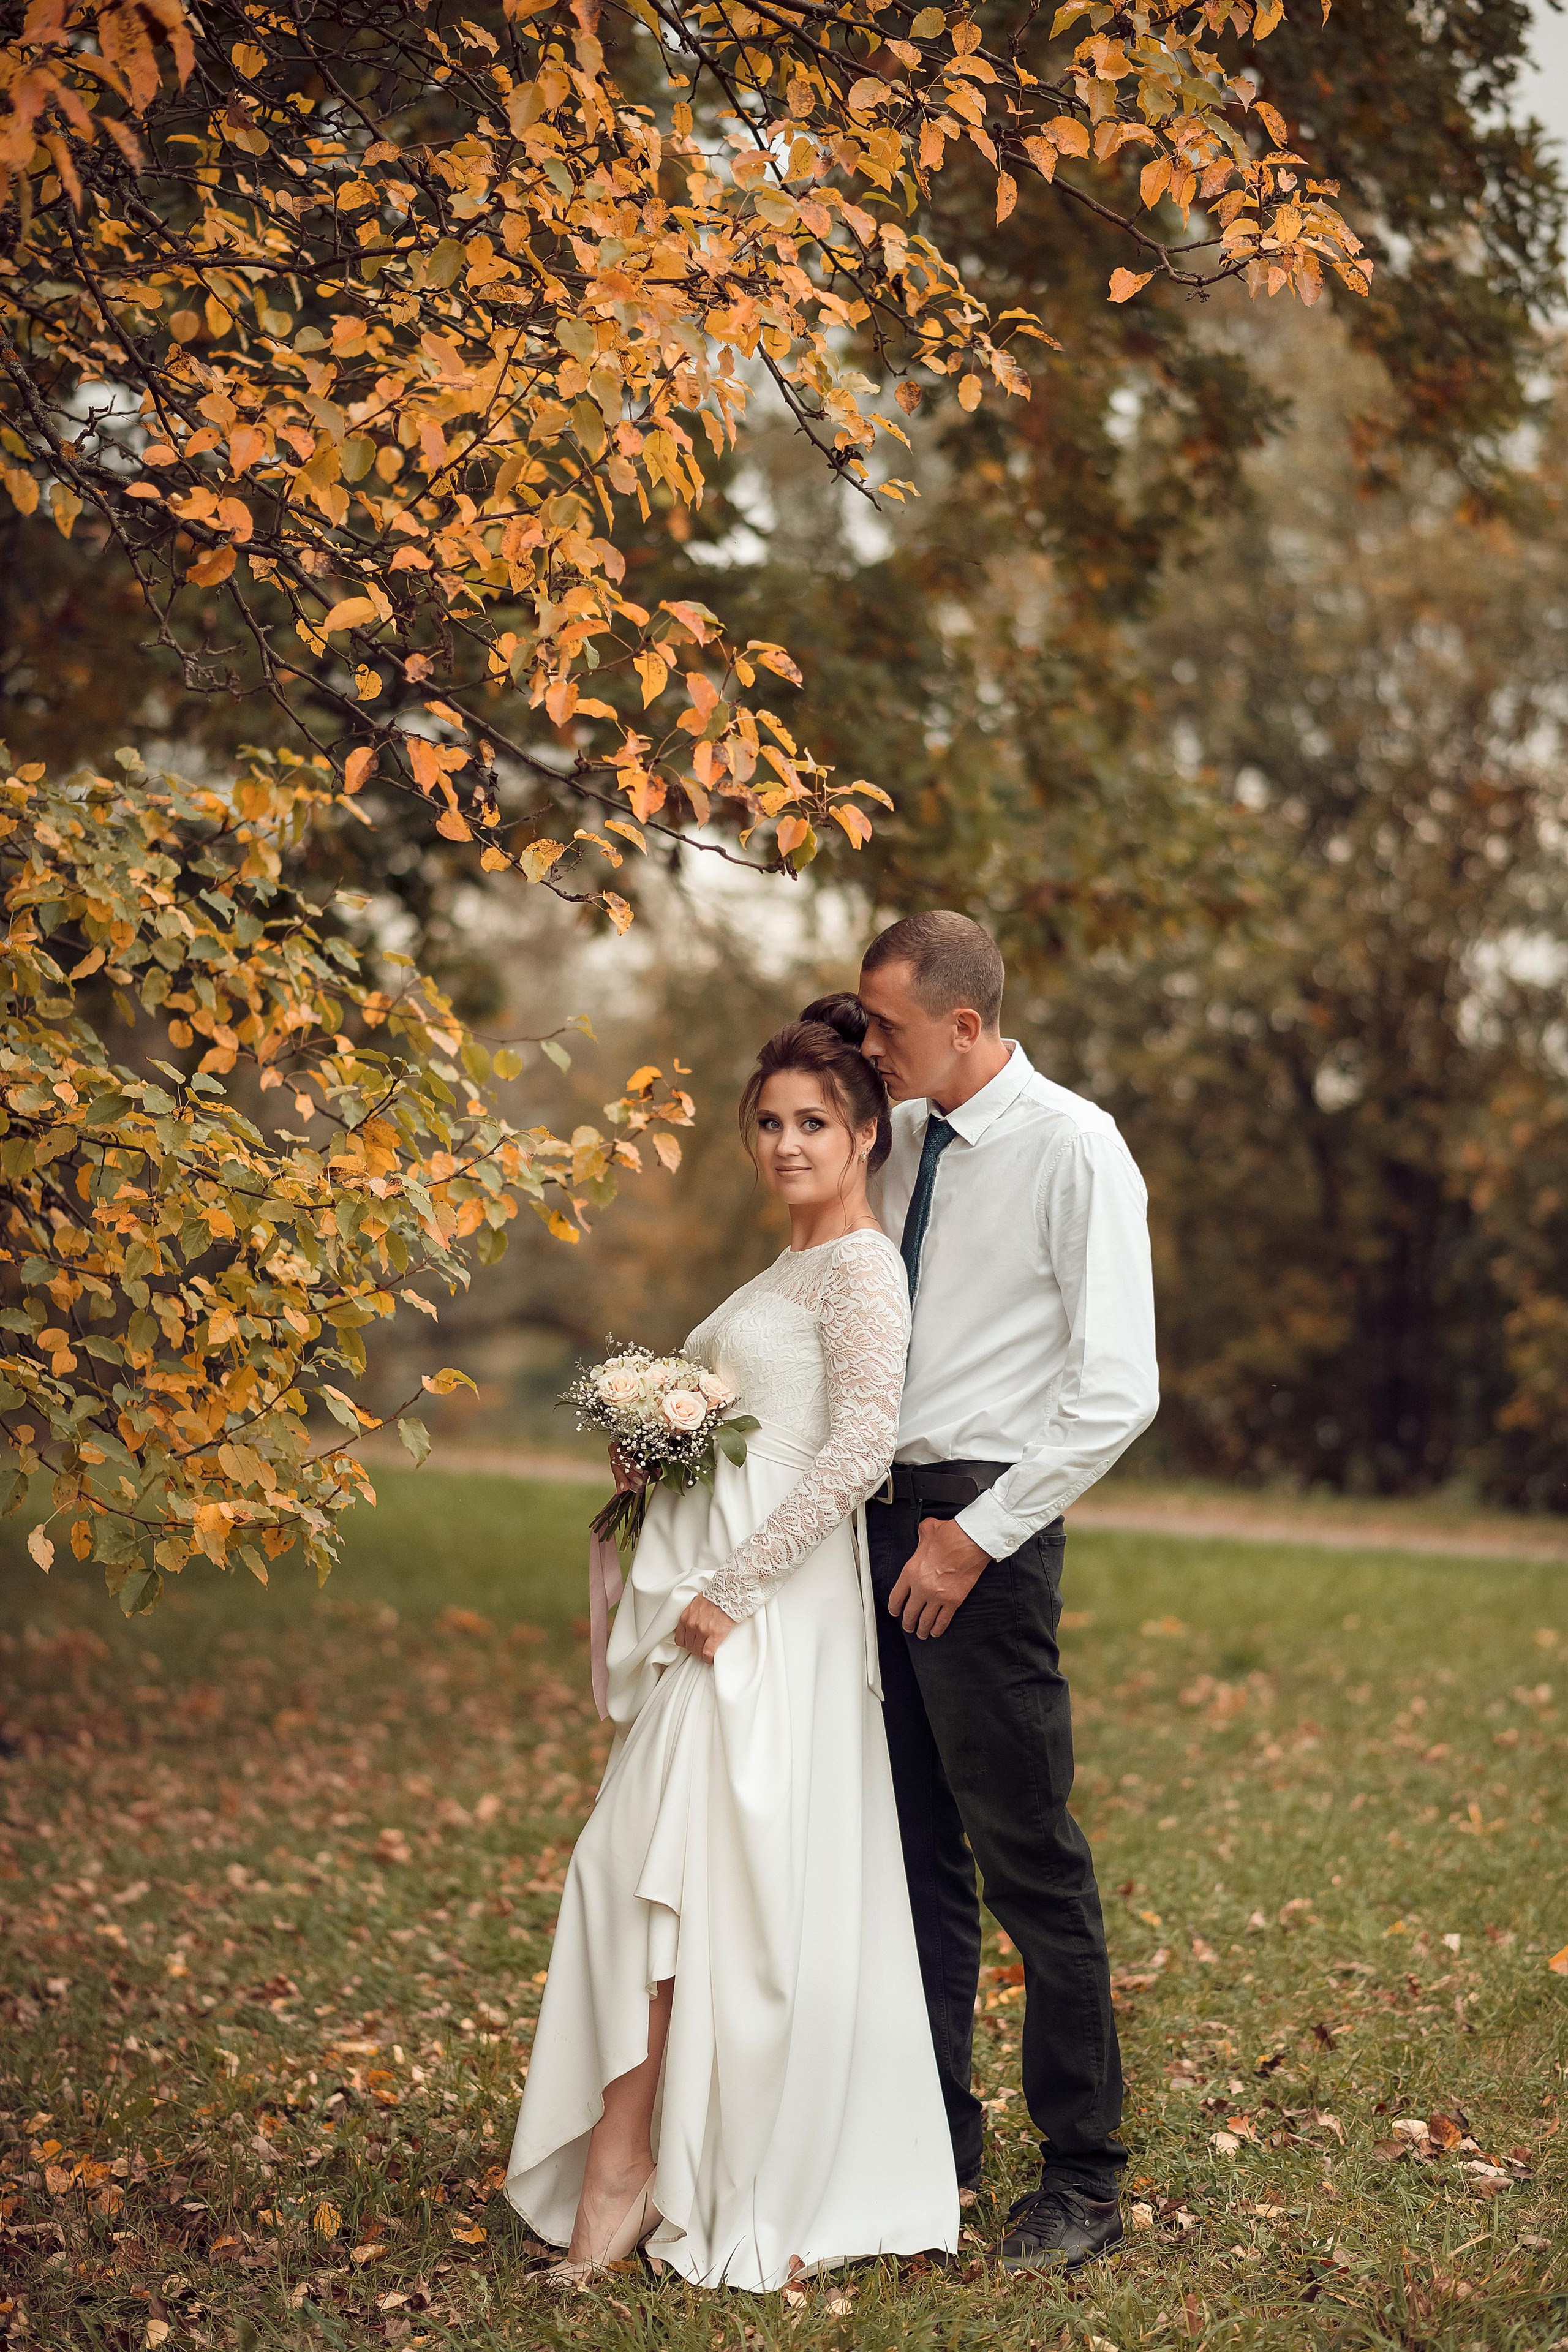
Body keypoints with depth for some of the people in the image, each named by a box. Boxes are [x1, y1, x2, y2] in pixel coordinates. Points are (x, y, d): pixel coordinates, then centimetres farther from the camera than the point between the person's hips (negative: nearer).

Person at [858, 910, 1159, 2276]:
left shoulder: (1072, 1149, -9)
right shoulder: (906, 1142, 12)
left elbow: (1117, 1392, -14)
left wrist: (975, 1537, -14)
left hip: (982, 1522, -7)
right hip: (879, 1508, 7)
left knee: (1030, 1856, -1)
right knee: (916, 1852, 12)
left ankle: (1083, 2179, 11)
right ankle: (935, 2137, 25)